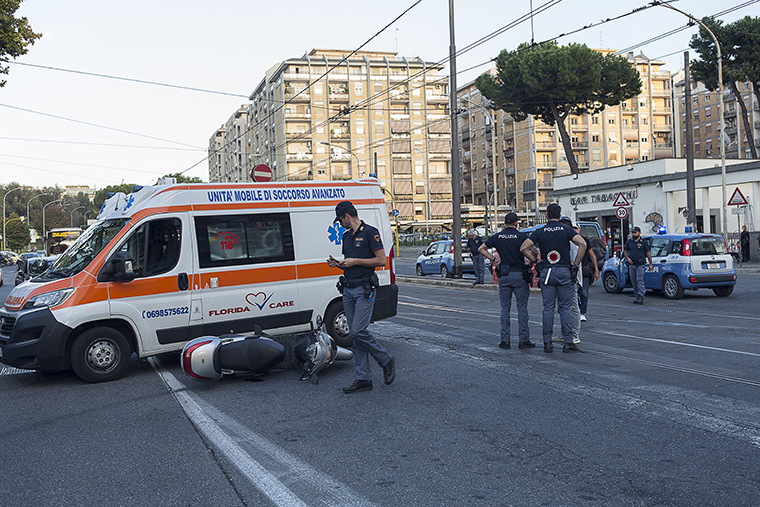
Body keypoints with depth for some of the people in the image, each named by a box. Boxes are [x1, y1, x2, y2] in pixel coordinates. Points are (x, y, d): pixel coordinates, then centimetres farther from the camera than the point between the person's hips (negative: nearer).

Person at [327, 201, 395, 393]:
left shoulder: (369, 232, -8)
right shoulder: (346, 236, 17)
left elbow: (382, 260, -12)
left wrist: (355, 261, -14)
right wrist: (338, 263, 5)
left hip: (364, 289, -8)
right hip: (348, 289, 8)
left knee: (359, 331, -15)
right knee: (355, 334, 4)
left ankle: (386, 361, 7)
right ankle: (363, 379, 7)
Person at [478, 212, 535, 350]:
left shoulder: (497, 237, 5)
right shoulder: (522, 236, -6)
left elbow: (481, 249, 8)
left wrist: (493, 259, 8)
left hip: (504, 275, 3)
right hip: (519, 274, -3)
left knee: (505, 308, 8)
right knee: (522, 308, 3)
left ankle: (505, 340, 8)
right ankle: (523, 339, 3)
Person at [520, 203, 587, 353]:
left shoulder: (539, 232, 4)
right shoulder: (566, 230, 1)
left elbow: (523, 248, -4)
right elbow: (582, 244, -13)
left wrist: (535, 260, 7)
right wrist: (576, 263, -4)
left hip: (546, 272, 1)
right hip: (564, 272, -1)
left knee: (548, 308, 5)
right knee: (566, 308, 3)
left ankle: (547, 342, 5)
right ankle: (568, 342, 3)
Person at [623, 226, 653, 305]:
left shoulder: (643, 242, -1)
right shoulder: (629, 241, 9)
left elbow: (648, 253, 2)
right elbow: (625, 251, 18)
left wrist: (650, 264, 0)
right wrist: (627, 258, -2)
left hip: (640, 265, -5)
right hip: (632, 265, 5)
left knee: (640, 280, -13)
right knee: (634, 282, 7)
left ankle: (641, 297, -16)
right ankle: (637, 296, 16)